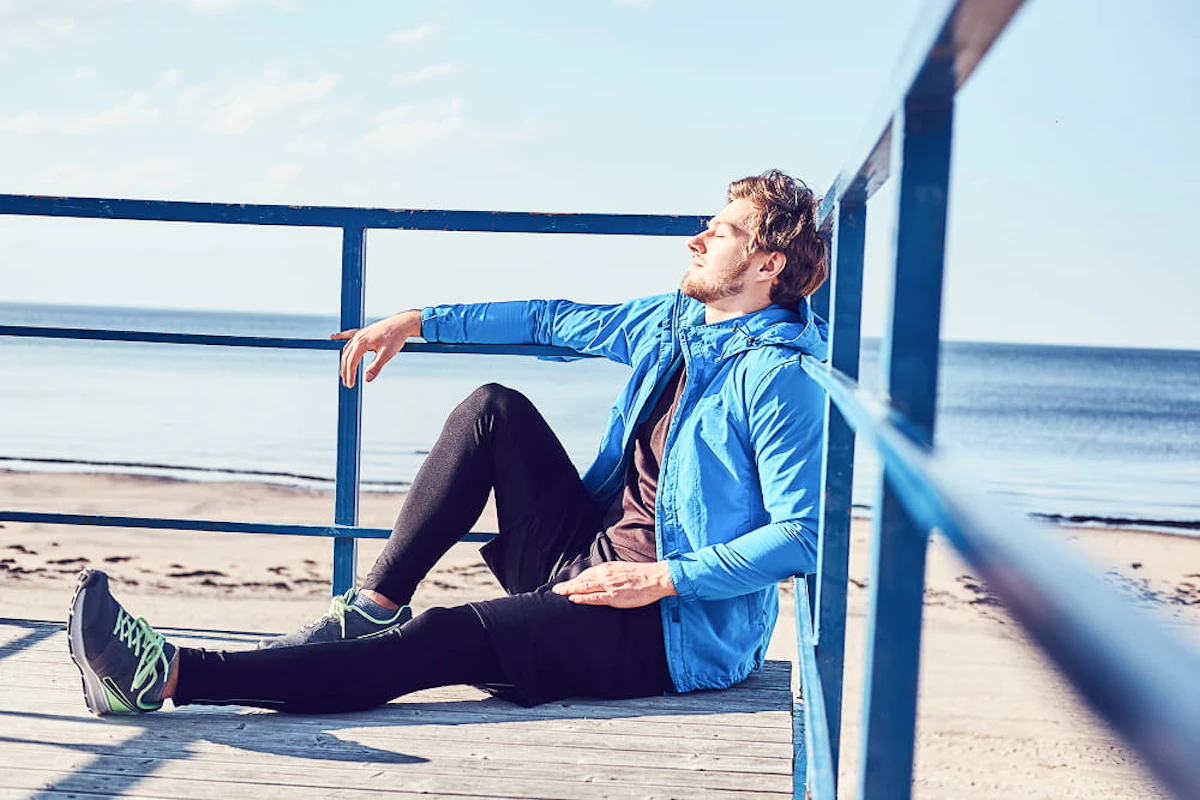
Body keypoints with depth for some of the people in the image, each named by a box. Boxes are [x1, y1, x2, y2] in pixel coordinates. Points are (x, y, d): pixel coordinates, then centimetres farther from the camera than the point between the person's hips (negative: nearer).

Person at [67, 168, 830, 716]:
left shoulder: (778, 376, -17)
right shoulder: (672, 321, 10)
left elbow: (800, 534, -23)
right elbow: (555, 319, 19)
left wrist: (663, 577, -27)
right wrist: (416, 322, 18)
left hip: (671, 628, -9)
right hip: (583, 562, 9)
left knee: (443, 641, -24)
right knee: (495, 408, 1)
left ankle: (171, 676, -29)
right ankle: (374, 607, 0)